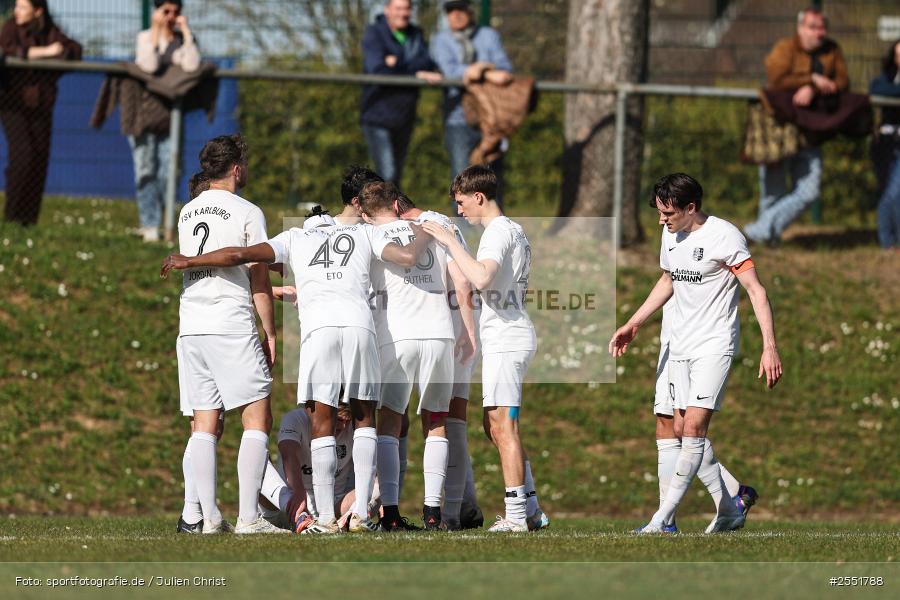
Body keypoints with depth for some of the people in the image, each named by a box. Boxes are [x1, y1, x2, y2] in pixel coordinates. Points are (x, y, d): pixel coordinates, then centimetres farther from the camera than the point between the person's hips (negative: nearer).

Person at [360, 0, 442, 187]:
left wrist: (398, 64, -19)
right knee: (387, 174, -17)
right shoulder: (374, 34, -6)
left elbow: (429, 66, -5)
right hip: (378, 115, -6)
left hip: (404, 118, 6)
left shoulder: (415, 35, 11)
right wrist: (418, 74, -15)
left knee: (396, 177, 11)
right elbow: (378, 71, -19)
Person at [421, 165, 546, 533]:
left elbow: (482, 278, -29)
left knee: (502, 424, -11)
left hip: (505, 337, -11)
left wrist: (450, 242, -20)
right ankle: (530, 509, 14)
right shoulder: (514, 231, 21)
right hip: (512, 335, 11)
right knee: (496, 427, 13)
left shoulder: (498, 233, -12)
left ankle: (516, 516, -13)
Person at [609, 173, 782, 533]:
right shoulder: (671, 236, 9)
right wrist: (633, 324, 25)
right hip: (680, 346, 8)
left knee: (694, 429, -14)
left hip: (714, 345, -8)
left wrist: (769, 347, -22)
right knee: (683, 430, 6)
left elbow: (756, 290, -15)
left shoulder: (724, 236, -14)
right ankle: (729, 511, 16)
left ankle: (664, 517, -16)